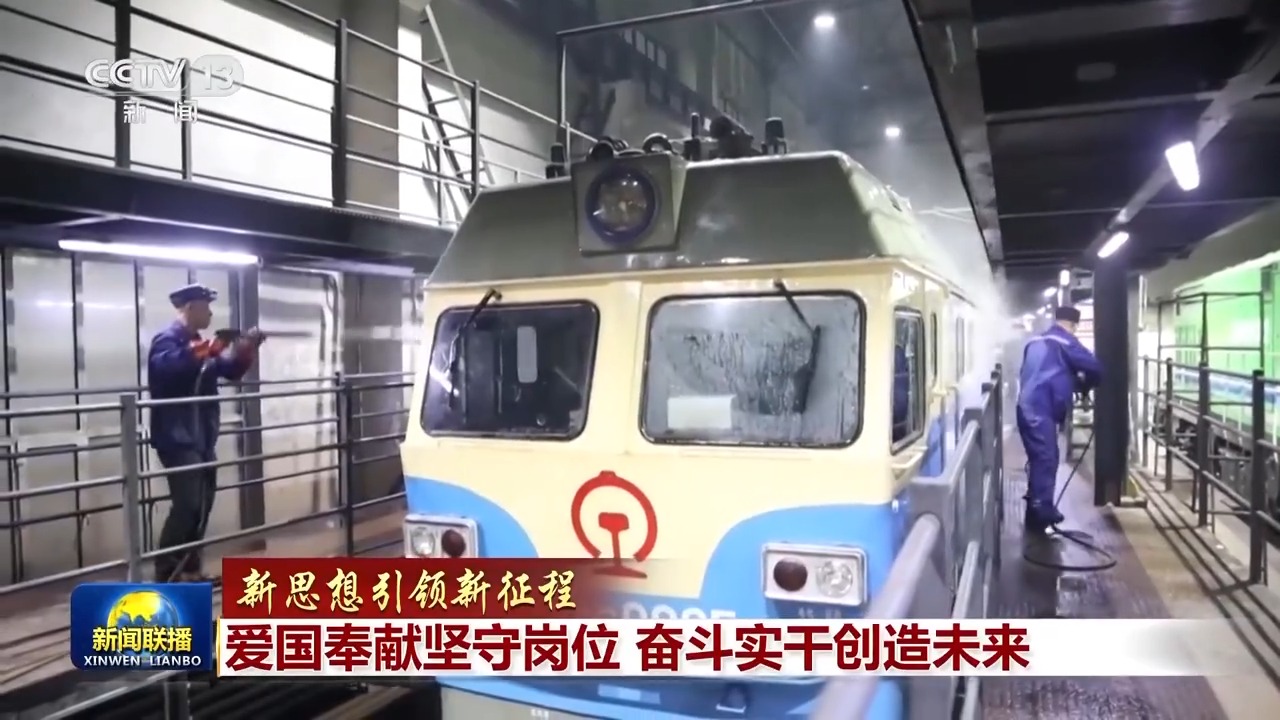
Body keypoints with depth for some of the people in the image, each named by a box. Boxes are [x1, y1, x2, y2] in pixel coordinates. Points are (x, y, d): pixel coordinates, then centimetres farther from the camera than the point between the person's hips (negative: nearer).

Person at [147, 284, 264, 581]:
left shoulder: (200, 344, 17)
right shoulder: (167, 339, -10)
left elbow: (231, 371, 20)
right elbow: (165, 368, -32)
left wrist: (247, 350, 5)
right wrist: (203, 351, -30)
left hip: (202, 438, 9)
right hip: (178, 439, -9)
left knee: (203, 505, 12)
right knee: (187, 506, -14)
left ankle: (189, 570, 22)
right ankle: (165, 576, -5)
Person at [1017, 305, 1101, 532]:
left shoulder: (1036, 341, 22)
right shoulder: (1064, 341, -2)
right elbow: (1094, 367, -5)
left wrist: (1074, 381, 27)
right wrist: (1085, 385, 15)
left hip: (1028, 406, 9)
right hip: (1041, 409, -9)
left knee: (1039, 458, 15)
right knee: (1046, 459, -8)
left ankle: (1036, 508, 21)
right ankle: (1043, 511, -8)